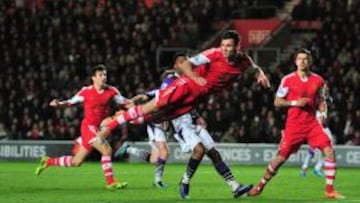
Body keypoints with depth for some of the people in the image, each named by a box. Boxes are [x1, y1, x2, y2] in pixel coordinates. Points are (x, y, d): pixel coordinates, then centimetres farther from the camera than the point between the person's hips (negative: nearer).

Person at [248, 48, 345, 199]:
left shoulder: (317, 80, 5)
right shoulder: (288, 80, -3)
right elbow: (277, 102, 0)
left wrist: (323, 113, -3)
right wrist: (295, 103, -14)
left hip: (312, 123, 3)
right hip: (293, 125, -2)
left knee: (329, 151, -13)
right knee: (281, 157, -4)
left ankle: (330, 191, -6)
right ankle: (260, 186, 15)